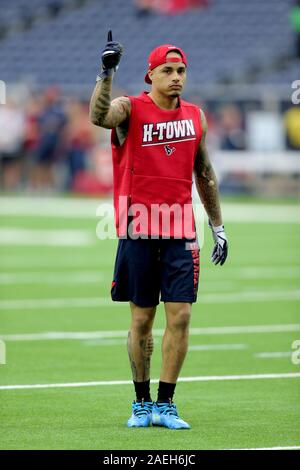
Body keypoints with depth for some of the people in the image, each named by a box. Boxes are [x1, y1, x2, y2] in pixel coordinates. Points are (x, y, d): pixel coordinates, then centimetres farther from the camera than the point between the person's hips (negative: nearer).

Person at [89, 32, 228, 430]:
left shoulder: (195, 116, 10)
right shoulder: (131, 110, -4)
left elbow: (204, 173, 19)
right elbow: (99, 116, -27)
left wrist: (218, 226, 18)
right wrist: (107, 73, -40)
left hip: (180, 231, 3)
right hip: (138, 231, -3)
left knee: (180, 316, -4)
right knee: (142, 319, 3)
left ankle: (165, 405, 4)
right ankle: (142, 404, 15)